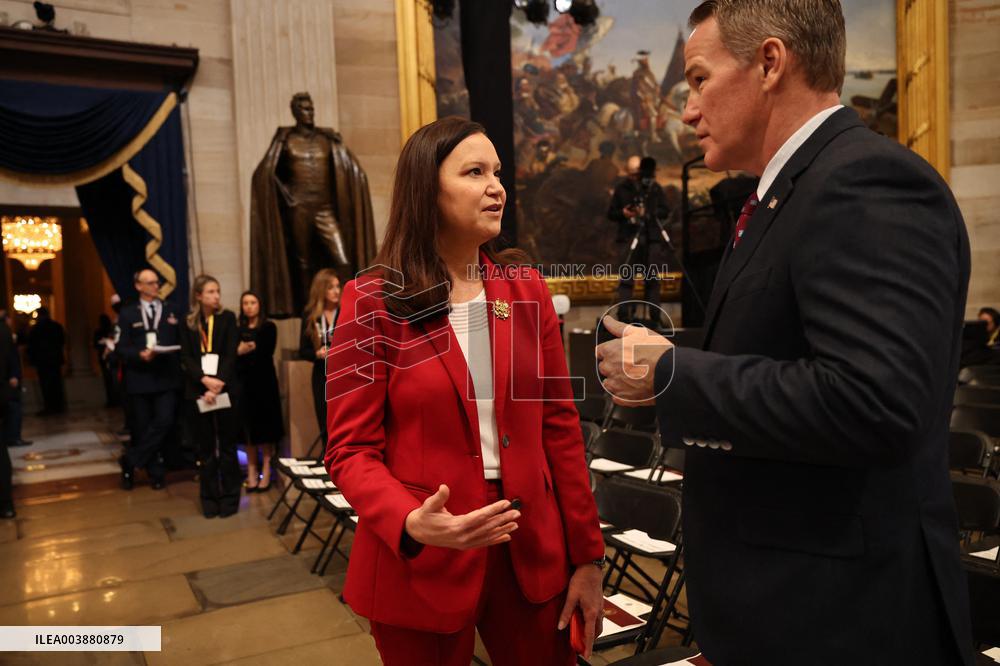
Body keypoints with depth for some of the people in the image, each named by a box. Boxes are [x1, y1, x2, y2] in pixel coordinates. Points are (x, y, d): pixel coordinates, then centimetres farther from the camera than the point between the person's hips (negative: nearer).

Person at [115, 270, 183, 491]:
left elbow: (183, 341, 10)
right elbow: (121, 348, -1)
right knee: (142, 428, 4)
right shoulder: (127, 313, 7)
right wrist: (139, 355, -18)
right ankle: (156, 473, 18)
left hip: (167, 379, 1)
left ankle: (130, 460, 1)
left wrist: (176, 356, -9)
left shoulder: (172, 311, 14)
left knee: (164, 422, -13)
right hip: (139, 379, -1)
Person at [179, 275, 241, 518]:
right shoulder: (188, 323, 6)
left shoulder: (228, 318, 2)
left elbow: (230, 355, -6)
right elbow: (186, 358, 0)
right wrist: (204, 380, -17)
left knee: (227, 446, 3)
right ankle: (210, 498, 13)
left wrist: (217, 384, -17)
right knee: (205, 448, 6)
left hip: (225, 391, -1)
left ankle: (229, 497, 11)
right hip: (198, 392, 1)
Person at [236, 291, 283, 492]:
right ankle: (251, 473, 7)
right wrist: (239, 351, -16)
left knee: (266, 427, -2)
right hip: (244, 384, 3)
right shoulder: (238, 329, 12)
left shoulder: (269, 327, 3)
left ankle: (266, 472, 1)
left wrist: (244, 354, -8)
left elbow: (267, 354, -8)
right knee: (248, 427, 2)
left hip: (264, 382, -3)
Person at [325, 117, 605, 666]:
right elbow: (350, 449, -8)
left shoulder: (527, 291, 3)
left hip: (533, 549, 3)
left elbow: (559, 425, 3)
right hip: (420, 560, -3)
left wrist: (586, 555, 3)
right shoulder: (373, 302, -7)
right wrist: (411, 523, -26)